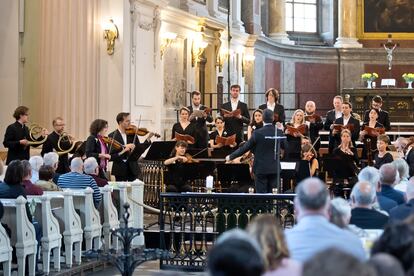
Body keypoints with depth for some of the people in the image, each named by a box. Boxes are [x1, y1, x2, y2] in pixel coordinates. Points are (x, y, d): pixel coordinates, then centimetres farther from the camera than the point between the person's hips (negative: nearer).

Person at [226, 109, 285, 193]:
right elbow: (284, 146, 10)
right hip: (274, 169, 3)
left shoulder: (257, 133, -12)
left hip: (261, 169, -3)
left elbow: (245, 147, -6)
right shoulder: (279, 132, -4)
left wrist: (231, 157, 5)